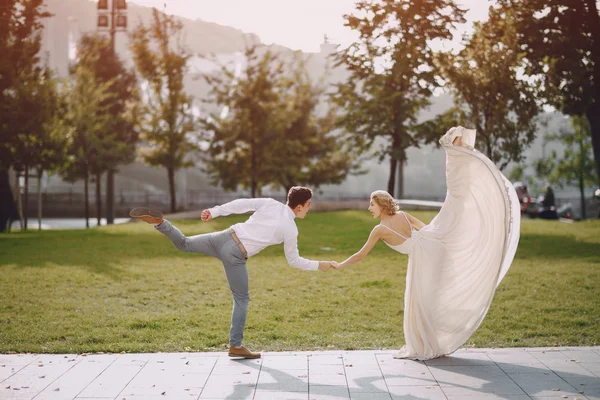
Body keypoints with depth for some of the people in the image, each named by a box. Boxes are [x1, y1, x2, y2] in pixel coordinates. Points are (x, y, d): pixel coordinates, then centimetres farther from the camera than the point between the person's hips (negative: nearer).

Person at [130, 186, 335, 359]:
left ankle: (158, 221, -9)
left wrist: (214, 212, 4)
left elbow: (241, 204, 1)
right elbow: (294, 261, 8)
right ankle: (235, 346, 13)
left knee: (184, 243, 18)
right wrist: (318, 265, 21)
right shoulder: (290, 229, -1)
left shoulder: (270, 204, 9)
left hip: (225, 237, 4)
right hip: (235, 255, -4)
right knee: (241, 299, 9)